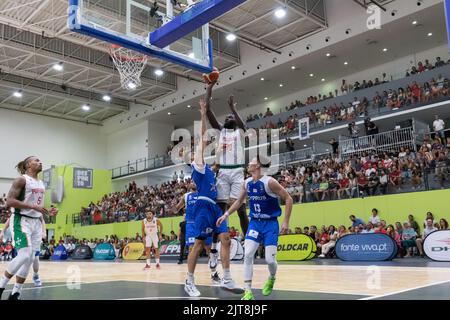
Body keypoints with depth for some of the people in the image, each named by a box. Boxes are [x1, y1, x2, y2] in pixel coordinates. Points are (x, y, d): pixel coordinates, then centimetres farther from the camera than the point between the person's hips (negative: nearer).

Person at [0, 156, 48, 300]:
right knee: (24, 255, -19)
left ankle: (15, 293, 14)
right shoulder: (22, 180, -8)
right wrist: (33, 206, -23)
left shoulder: (41, 184, 15)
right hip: (22, 221, -8)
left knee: (30, 258, 4)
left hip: (36, 222, 8)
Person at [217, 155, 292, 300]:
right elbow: (239, 201, 18)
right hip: (255, 223, 5)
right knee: (247, 255, -9)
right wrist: (226, 214, 12)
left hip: (270, 224, -5)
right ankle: (248, 292, -2)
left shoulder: (269, 182, -18)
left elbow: (288, 199, -14)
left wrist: (286, 222, -16)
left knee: (270, 259, -6)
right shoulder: (247, 183, 2)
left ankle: (272, 279, 30)